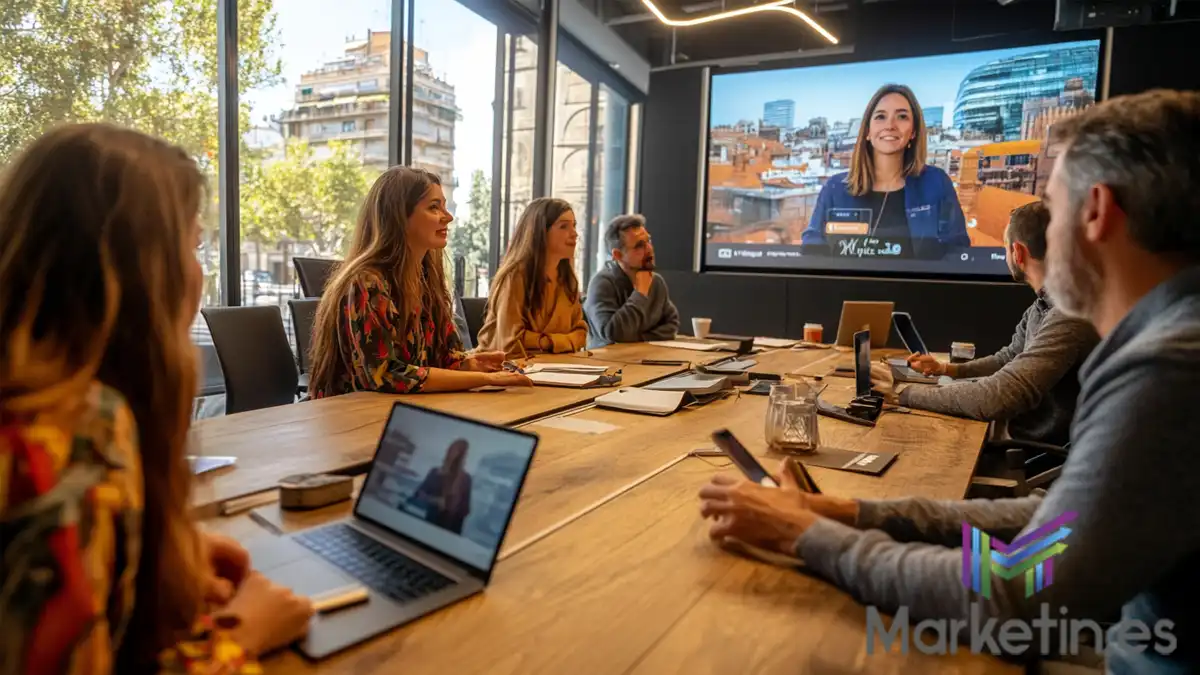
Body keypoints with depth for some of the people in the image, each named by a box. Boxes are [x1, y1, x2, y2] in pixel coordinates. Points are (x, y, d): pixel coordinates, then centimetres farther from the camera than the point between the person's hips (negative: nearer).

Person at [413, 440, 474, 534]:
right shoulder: (436, 472, -2)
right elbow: (419, 495, -4)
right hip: (431, 521, 0)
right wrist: (435, 501, -16)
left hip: (451, 526, 0)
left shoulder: (465, 479, -2)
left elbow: (465, 508, 2)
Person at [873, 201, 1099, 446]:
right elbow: (1010, 358, 24)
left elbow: (995, 399, -32)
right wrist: (947, 369, 13)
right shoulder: (1044, 303, 7)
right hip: (1018, 432, 8)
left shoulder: (1070, 314, -26)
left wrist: (904, 392, -24)